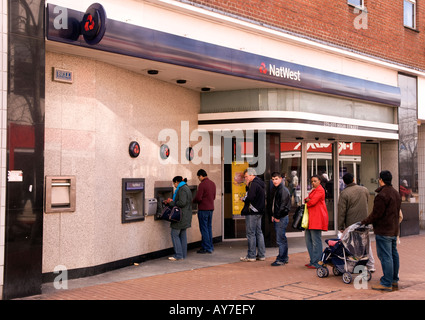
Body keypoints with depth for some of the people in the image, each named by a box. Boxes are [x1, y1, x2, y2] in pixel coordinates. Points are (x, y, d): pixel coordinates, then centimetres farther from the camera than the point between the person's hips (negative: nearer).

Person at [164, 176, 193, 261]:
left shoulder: (181, 189, -16)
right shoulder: (186, 188, 16)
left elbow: (182, 203, -25)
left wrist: (171, 202, -11)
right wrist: (170, 201, 14)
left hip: (181, 216, -10)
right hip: (186, 216, 10)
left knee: (175, 234, -5)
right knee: (183, 235, 12)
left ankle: (178, 255, -5)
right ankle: (183, 254, 16)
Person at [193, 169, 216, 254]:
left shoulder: (202, 184, -16)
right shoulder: (212, 183, 10)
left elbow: (198, 198, -19)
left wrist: (193, 201, 0)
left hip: (203, 209, -8)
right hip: (211, 208, 8)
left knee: (204, 228, -1)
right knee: (209, 228, 14)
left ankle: (207, 248, 2)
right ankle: (210, 246, 19)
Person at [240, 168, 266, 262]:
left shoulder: (253, 184, -15)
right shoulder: (260, 184, 17)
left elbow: (249, 198, -24)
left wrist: (243, 198, -3)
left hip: (252, 212, -10)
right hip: (259, 212, 10)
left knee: (251, 233, -4)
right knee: (258, 232, 13)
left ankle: (251, 256, 0)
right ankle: (261, 255, 17)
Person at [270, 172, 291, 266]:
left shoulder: (284, 190, -13)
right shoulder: (274, 189, 15)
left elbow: (283, 205, -18)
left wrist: (278, 217, -14)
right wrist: (273, 215, 13)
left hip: (282, 218, -9)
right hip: (277, 218, 9)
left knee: (280, 240, -7)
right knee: (282, 239, 15)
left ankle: (281, 259, -1)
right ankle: (284, 257, 24)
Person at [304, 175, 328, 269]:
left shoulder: (320, 190, -7)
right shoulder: (313, 190, 25)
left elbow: (312, 202, -16)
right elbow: (308, 199, 22)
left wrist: (307, 201, 5)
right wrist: (307, 199, -1)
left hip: (317, 218, -10)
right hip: (310, 218, 10)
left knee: (316, 241, -7)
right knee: (309, 240, 11)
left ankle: (316, 263, -4)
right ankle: (312, 261, 18)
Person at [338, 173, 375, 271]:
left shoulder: (344, 193, -11)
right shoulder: (364, 189, 3)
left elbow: (341, 211, -10)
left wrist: (341, 226, -4)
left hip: (351, 224, -4)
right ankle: (370, 265, 17)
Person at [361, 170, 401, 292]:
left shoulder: (382, 195, -19)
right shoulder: (396, 193, 13)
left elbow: (376, 214, -19)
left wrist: (365, 221, -5)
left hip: (383, 231, -10)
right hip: (394, 230, 10)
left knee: (385, 256, -7)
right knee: (394, 255, 15)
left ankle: (386, 284, -4)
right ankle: (394, 280, 24)